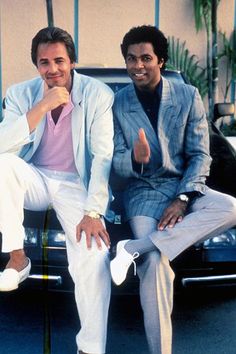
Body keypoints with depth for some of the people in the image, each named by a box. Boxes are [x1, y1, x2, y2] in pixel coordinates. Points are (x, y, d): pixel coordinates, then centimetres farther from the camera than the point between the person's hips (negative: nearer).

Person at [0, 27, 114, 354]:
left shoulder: (98, 94, -10)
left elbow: (103, 157, -14)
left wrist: (93, 213, -24)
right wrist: (42, 107, -26)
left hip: (76, 185, -2)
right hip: (34, 180, 3)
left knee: (95, 255, -27)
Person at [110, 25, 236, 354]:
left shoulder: (188, 96, -1)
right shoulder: (118, 103, -2)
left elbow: (200, 155, -2)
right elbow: (117, 161, -2)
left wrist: (182, 198, -17)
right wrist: (134, 160, -27)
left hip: (184, 185, 2)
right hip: (144, 190, -2)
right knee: (156, 263, -25)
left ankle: (135, 247, -31)